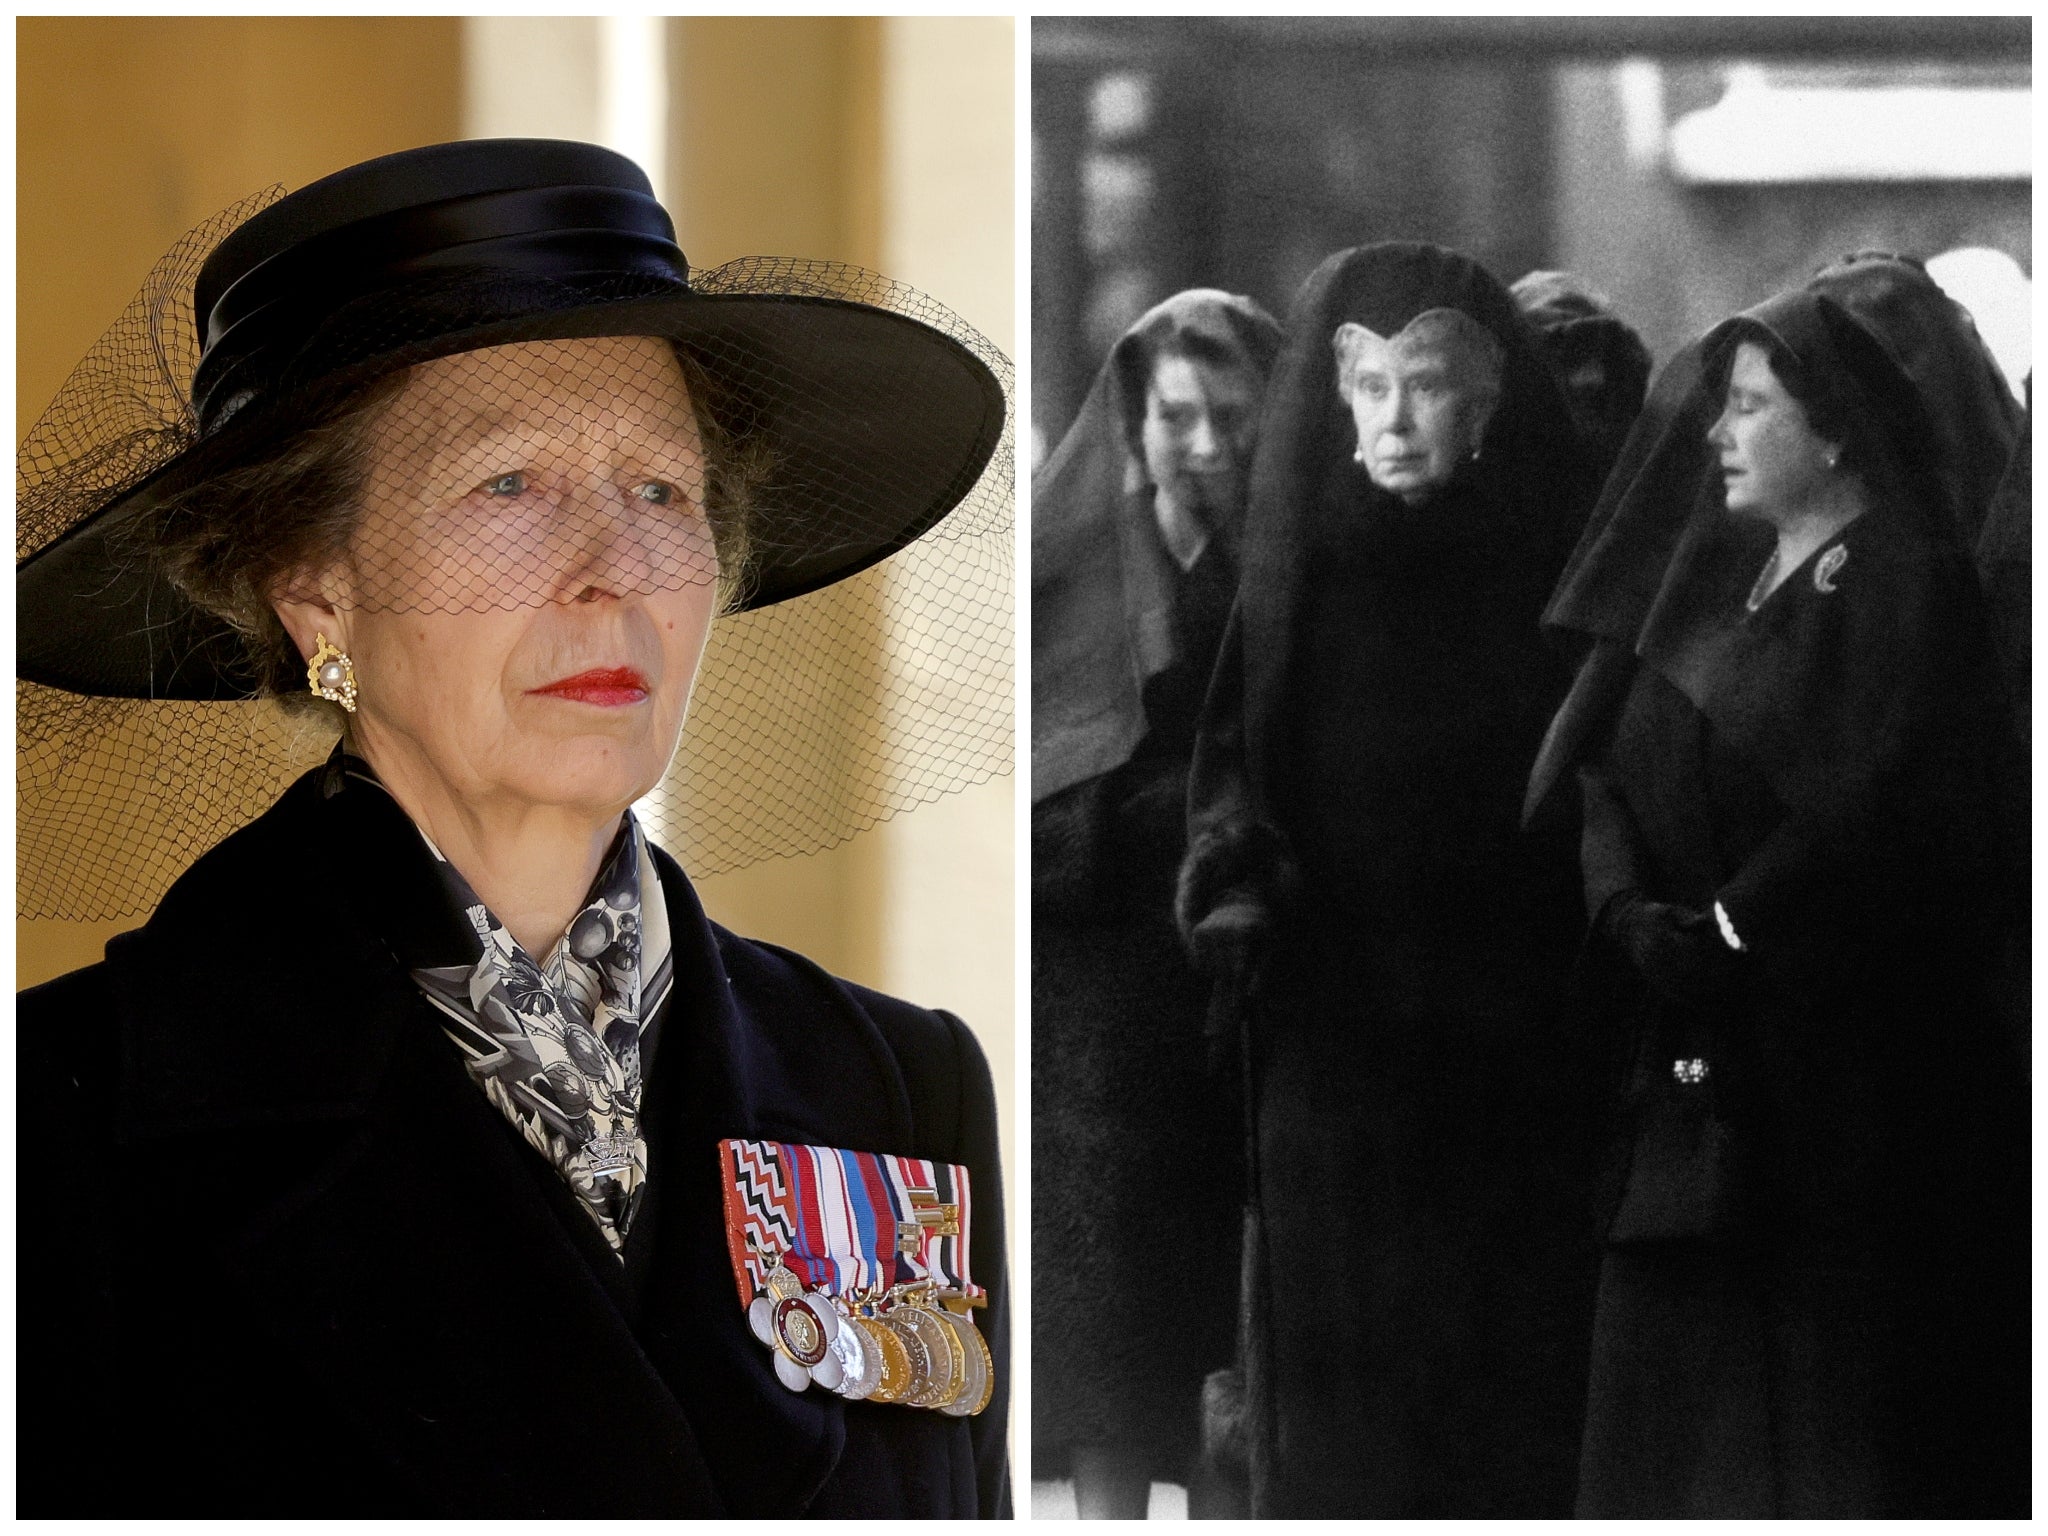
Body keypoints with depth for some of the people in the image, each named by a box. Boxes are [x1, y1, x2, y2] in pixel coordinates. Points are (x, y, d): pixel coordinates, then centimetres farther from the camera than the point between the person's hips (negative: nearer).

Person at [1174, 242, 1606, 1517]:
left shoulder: (1562, 564, 1)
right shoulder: (1300, 567, 6)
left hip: (1524, 1064, -1)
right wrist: (1233, 892, -14)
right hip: (1340, 1061, 1)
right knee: (1343, 1406, -1)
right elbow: (1234, 777, 6)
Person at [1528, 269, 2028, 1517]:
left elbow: (1871, 813, -18)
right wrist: (1629, 911, -10)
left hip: (1855, 1048, -7)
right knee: (1679, 1395, 7)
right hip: (1697, 1067, 7)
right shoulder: (1716, 578, 14)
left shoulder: (1908, 594, -8)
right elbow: (1614, 770, 7)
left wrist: (1724, 931, -18)